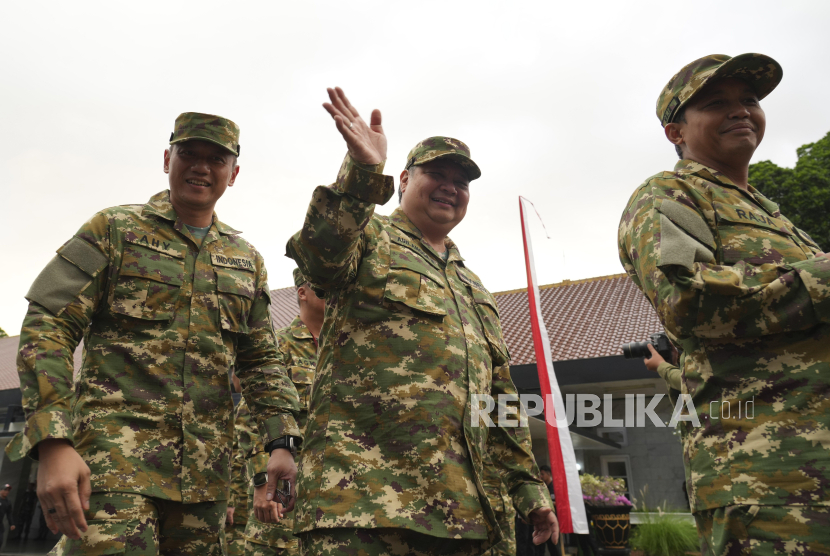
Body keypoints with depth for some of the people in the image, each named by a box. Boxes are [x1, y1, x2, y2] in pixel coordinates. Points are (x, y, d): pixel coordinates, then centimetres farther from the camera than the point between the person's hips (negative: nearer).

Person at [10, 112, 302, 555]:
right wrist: (52, 442, -17)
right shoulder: (113, 229, 3)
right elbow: (48, 327, -5)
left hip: (205, 467, 4)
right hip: (114, 452, -4)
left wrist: (283, 440, 2)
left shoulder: (246, 260, 14)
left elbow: (260, 362, 16)